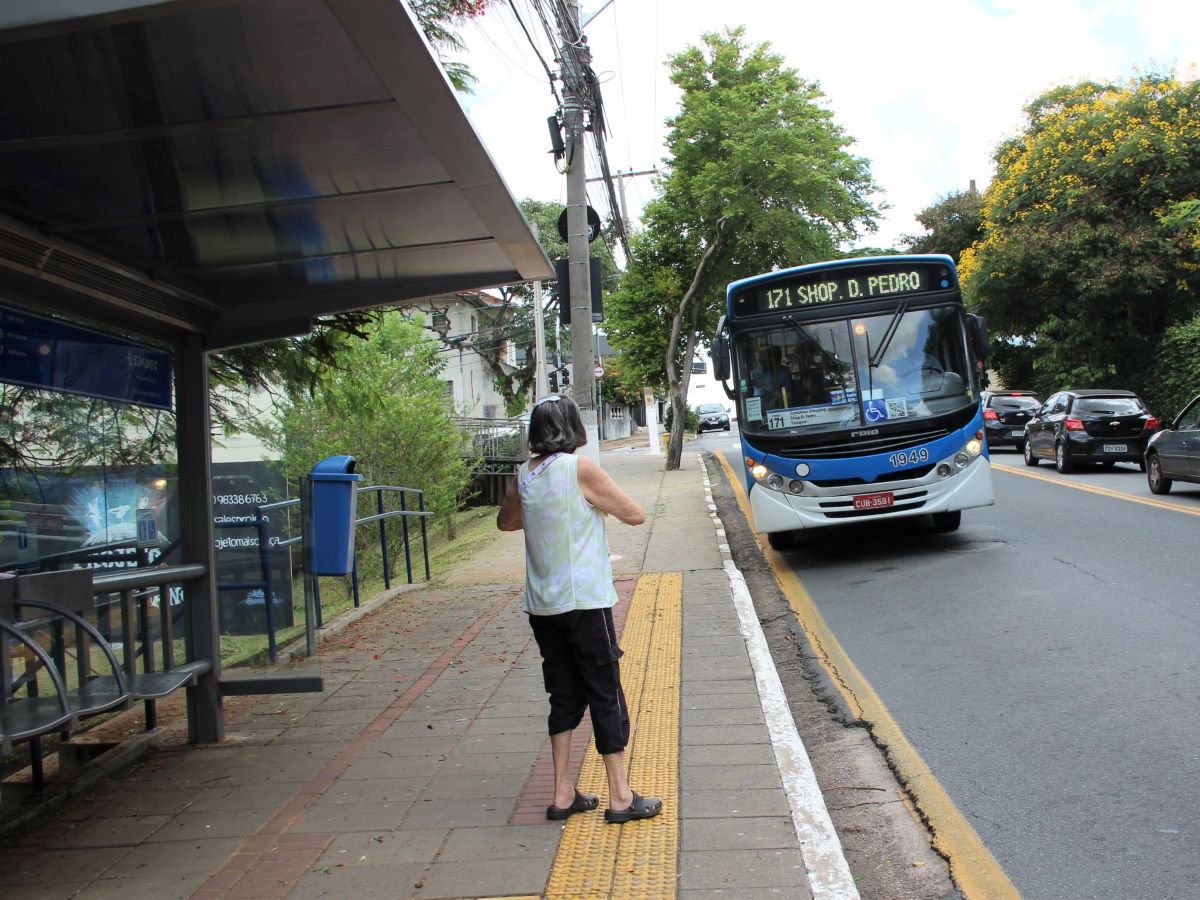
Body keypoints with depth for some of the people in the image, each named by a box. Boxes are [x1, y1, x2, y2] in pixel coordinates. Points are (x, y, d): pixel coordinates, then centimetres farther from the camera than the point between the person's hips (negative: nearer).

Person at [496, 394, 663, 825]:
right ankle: (620, 797, 11)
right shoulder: (580, 469, -13)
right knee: (606, 696, 4)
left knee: (564, 696, 14)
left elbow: (505, 522, 23)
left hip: (542, 607, 6)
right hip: (584, 603, -6)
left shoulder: (524, 476, 4)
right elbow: (635, 515, -6)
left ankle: (563, 795, 19)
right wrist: (601, 501, 10)